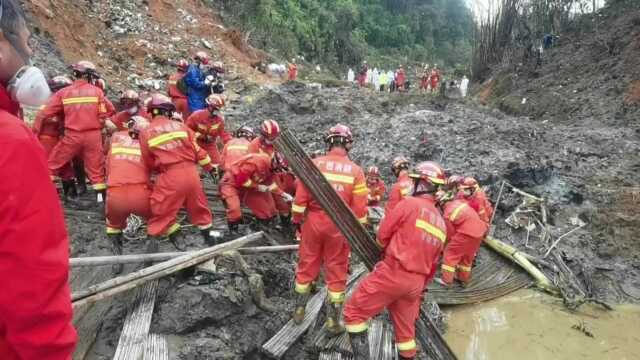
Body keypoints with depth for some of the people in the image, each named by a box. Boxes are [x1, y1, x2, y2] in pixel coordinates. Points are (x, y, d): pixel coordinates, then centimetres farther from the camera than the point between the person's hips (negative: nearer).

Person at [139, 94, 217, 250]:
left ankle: (153, 240, 13)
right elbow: (197, 150, 9)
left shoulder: (146, 133, 3)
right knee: (198, 206, 21)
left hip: (169, 177, -3)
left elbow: (148, 162, 9)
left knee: (161, 211, 12)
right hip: (190, 173, 3)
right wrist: (210, 167, 21)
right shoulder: (181, 126, 7)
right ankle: (208, 236, 34)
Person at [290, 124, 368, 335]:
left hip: (313, 221, 1)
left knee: (307, 265, 15)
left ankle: (299, 311, 29)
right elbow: (359, 208, -6)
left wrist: (297, 220, 7)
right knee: (336, 272, 11)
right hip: (339, 226, -1)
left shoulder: (314, 164, -6)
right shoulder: (356, 171, -6)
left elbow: (301, 197, -5)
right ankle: (333, 321, 20)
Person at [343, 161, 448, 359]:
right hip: (416, 281, 8)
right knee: (405, 326, 24)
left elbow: (383, 234, -5)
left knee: (354, 311, 5)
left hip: (394, 273, -7)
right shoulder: (441, 222, 12)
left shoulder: (409, 204, -11)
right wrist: (421, 287, 25)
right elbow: (433, 263, 17)